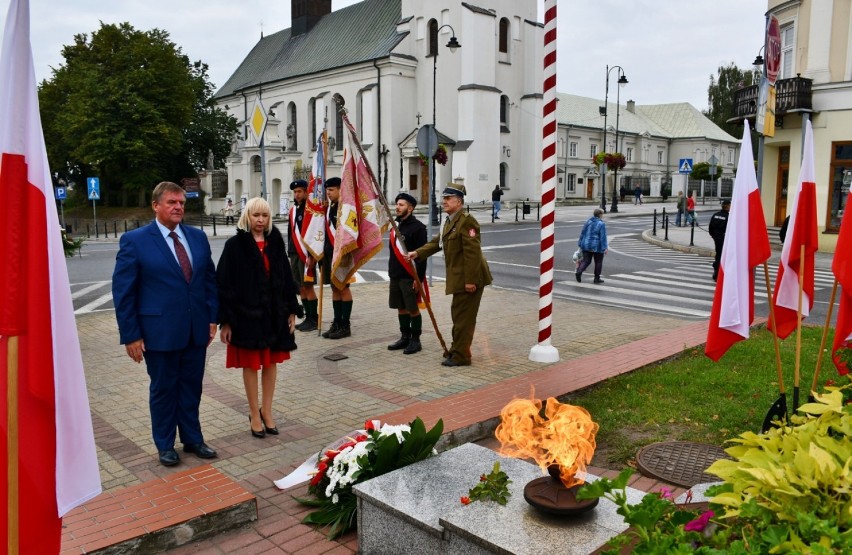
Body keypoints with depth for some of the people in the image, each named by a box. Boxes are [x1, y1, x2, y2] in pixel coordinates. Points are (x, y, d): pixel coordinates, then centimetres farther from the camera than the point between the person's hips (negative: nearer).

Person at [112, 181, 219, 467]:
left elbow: (210, 279, 11)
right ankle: (165, 445, 29)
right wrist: (130, 335, -10)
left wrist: (213, 318, 5)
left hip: (196, 329, 4)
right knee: (163, 389, 12)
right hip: (159, 331, -4)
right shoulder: (134, 240, -8)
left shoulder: (198, 237, 5)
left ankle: (192, 438, 31)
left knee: (192, 387, 15)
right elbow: (123, 291, -8)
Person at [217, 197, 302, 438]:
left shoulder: (276, 243, 4)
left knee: (271, 362, 11)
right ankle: (255, 414, 21)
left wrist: (292, 310, 6)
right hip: (247, 313, -3)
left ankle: (266, 410, 26)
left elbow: (286, 277, 9)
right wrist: (225, 320, -11)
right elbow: (224, 284, -8)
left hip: (274, 313, 4)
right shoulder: (235, 245, -7)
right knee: (251, 364, 7)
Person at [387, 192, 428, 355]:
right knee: (401, 307, 13)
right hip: (395, 275, 7)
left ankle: (415, 340, 11)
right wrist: (391, 271, 17)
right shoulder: (396, 225, 13)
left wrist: (419, 278, -18)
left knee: (413, 308, 0)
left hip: (410, 276, -7)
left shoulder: (418, 227, -10)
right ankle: (405, 337, 25)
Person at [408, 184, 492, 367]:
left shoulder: (467, 221, -18)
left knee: (463, 317, -2)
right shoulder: (449, 222, 14)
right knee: (458, 315, 20)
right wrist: (418, 253, 6)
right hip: (458, 278, 10)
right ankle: (456, 350, 33)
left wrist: (470, 280, -24)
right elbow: (437, 242, 19)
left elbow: (472, 253, -23)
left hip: (469, 279, -10)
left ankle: (461, 356, 7)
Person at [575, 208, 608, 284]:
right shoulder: (601, 224, -12)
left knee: (586, 261, 8)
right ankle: (597, 278, 15)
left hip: (586, 246, 4)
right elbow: (603, 237, -15)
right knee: (598, 262, 11)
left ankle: (579, 272, -16)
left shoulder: (588, 222, 4)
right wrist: (604, 248, -13)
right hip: (597, 246, -4)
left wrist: (580, 243, 17)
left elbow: (582, 233, 8)